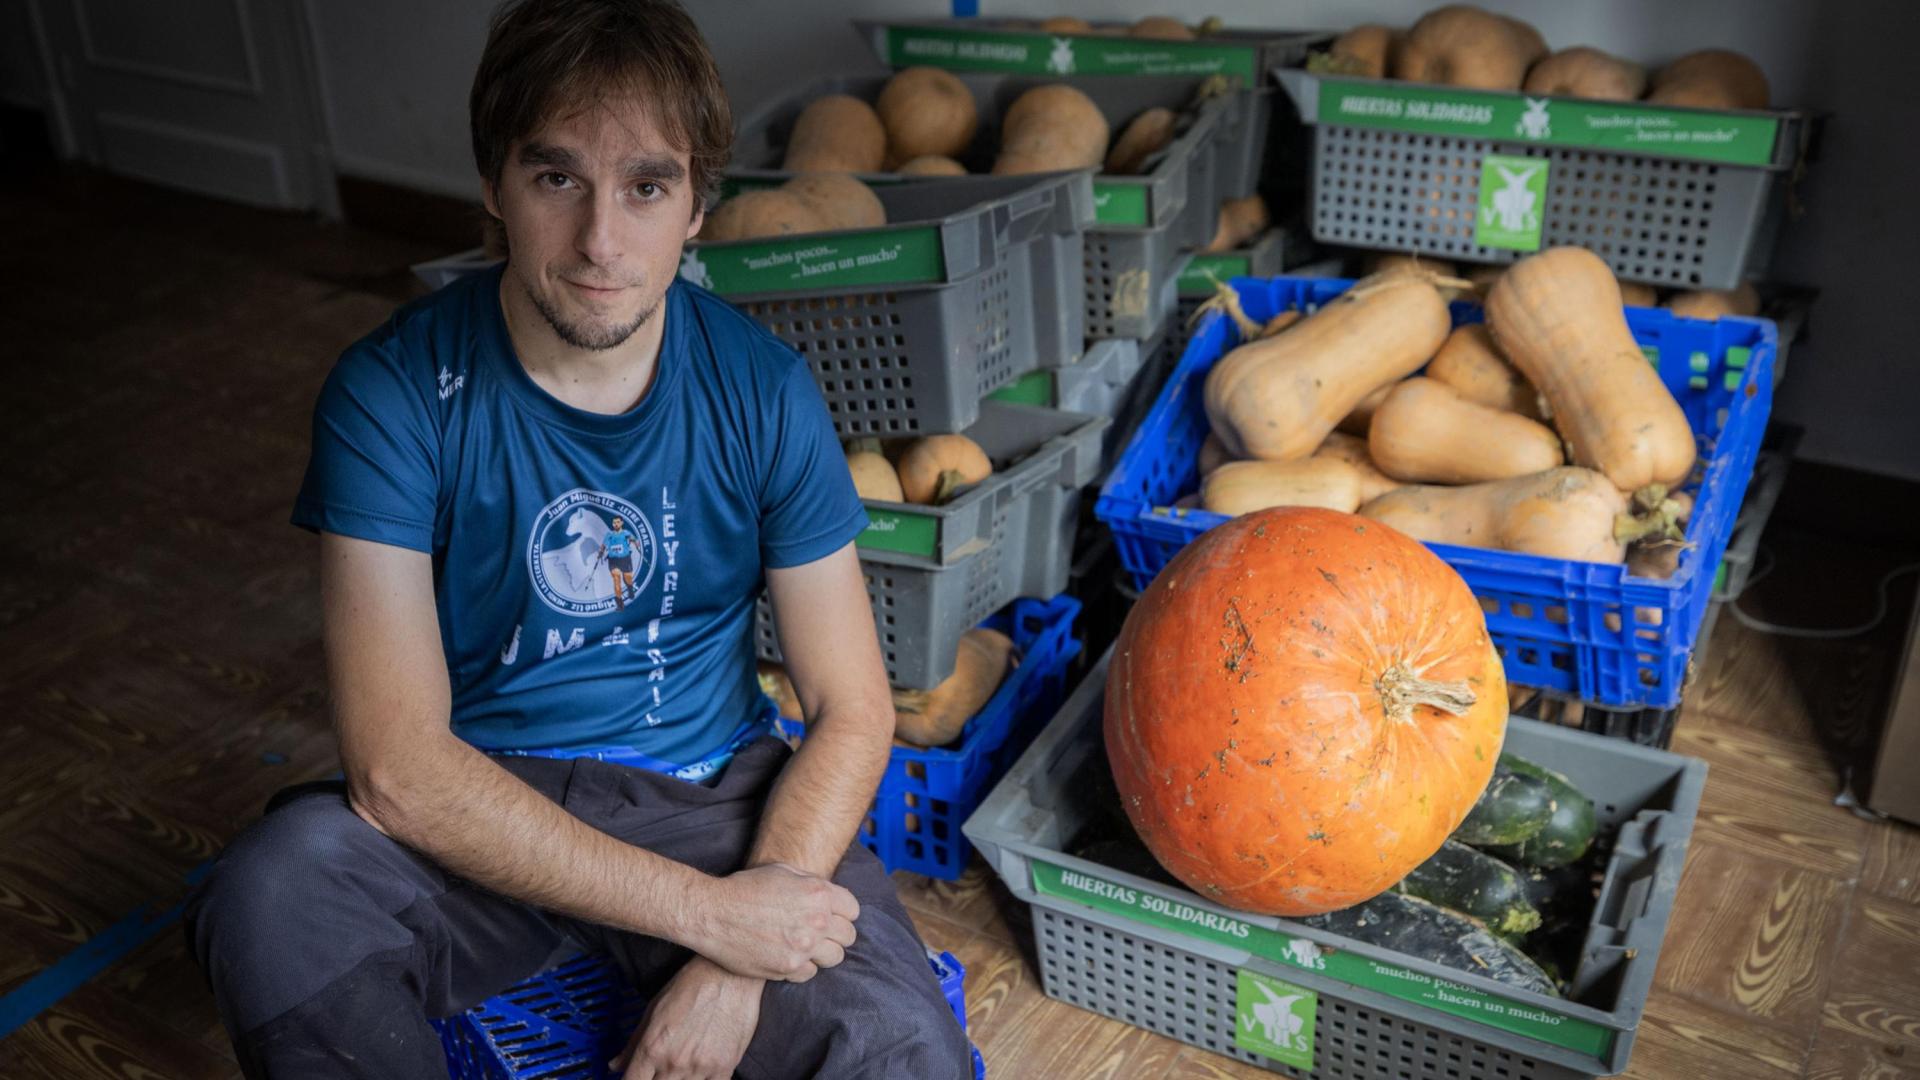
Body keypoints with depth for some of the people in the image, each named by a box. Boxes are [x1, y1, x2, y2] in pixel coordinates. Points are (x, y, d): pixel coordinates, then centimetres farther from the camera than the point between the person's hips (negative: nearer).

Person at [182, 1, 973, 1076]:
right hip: (478, 813, 1)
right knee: (274, 890, -31)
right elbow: (396, 766, -19)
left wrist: (734, 967, -18)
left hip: (716, 795, 0)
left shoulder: (763, 389, -7)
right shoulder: (394, 392, -13)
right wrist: (703, 910, -24)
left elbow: (853, 714, -4)